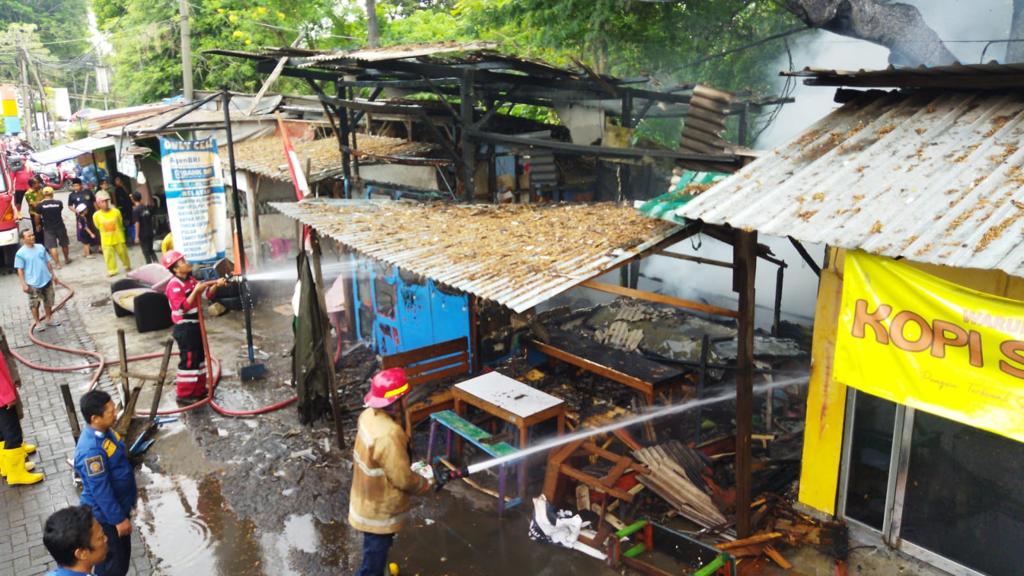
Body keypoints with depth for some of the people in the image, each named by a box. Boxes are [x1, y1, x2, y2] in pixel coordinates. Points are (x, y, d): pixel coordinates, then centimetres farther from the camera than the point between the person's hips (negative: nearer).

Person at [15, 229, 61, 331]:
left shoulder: (40, 247, 4)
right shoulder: (20, 253, -10)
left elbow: (48, 262, 12)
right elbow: (20, 270, -9)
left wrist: (53, 274, 12)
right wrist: (24, 284, -13)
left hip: (47, 280, 5)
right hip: (33, 284, -5)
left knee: (48, 301, 16)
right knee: (34, 304, 6)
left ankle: (48, 319, 32)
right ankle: (38, 323, 18)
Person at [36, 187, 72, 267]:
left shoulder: (40, 205, -10)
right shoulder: (59, 203, -7)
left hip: (48, 229, -2)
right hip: (60, 227, 2)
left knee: (52, 247, 2)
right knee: (64, 244, 18)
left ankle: (58, 263, -2)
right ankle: (67, 259, 35)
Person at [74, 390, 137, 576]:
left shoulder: (104, 431, -4)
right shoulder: (91, 450, -33)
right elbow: (101, 491, -27)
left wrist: (131, 489, 22)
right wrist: (119, 519, -20)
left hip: (119, 504, 9)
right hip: (105, 514, -9)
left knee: (122, 553, 25)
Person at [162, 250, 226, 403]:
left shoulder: (191, 280, 9)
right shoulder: (174, 285, -20)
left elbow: (207, 295, 14)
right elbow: (182, 308, -27)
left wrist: (216, 285, -3)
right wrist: (195, 291, -30)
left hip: (195, 325, 10)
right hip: (185, 328, -10)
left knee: (199, 357, 17)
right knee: (188, 360, -4)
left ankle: (199, 390, 28)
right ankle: (184, 394, 5)